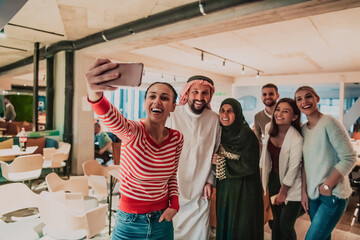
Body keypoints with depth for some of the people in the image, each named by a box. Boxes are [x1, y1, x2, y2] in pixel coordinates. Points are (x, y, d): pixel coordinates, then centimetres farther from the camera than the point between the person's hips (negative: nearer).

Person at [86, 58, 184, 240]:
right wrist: (94, 94, -62)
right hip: (129, 223, -3)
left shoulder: (177, 139, -6)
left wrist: (174, 204, -5)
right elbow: (111, 117, -43)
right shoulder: (131, 132, -19)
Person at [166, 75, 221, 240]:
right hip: (174, 188, -1)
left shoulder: (214, 120, -3)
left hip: (200, 190, 2)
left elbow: (215, 154, 7)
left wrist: (210, 181, 3)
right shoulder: (173, 116, -9)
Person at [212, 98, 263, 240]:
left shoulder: (247, 135, -15)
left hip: (243, 191, -5)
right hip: (224, 189, 6)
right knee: (224, 225, 17)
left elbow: (249, 166, -19)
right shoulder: (220, 133, 3)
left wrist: (221, 161, -16)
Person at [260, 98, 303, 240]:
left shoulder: (296, 139, -26)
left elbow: (293, 170, -18)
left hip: (291, 186, -5)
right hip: (274, 178, 5)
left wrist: (282, 193, -8)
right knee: (276, 220, 17)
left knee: (286, 225, 3)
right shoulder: (269, 128, -7)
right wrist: (261, 180, 9)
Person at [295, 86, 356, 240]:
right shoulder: (303, 129, 6)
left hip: (333, 195, -6)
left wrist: (327, 185, -15)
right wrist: (304, 191, 6)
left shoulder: (329, 123, -15)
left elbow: (349, 158, -16)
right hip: (312, 193, 6)